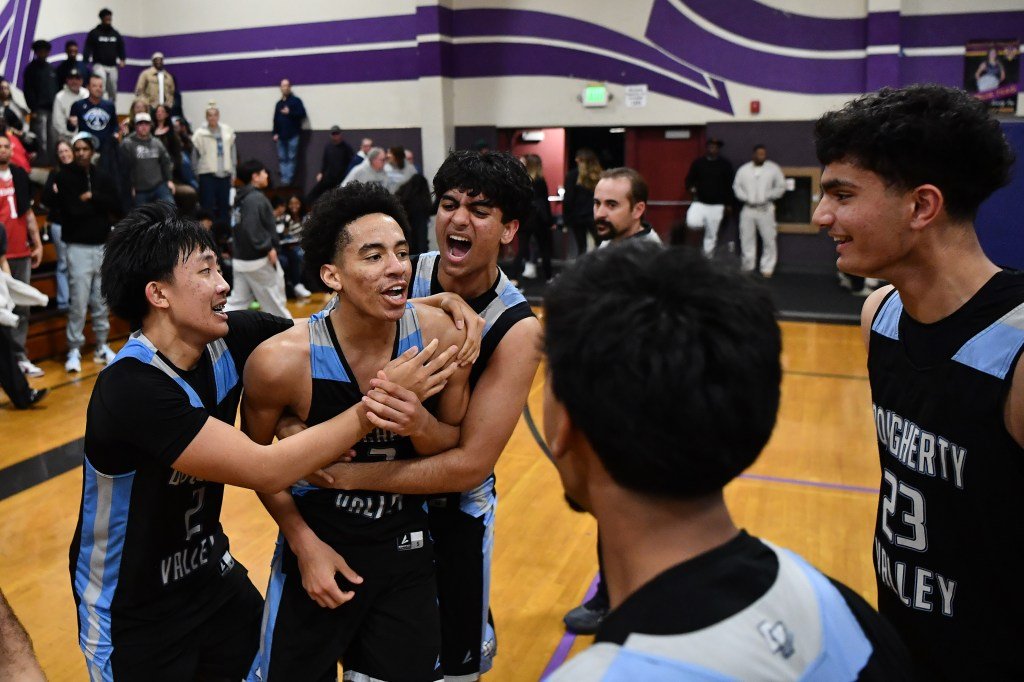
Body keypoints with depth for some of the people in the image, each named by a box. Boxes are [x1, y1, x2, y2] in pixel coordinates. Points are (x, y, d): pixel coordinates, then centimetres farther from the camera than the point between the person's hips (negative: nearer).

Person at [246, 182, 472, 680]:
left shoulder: (443, 335, -16)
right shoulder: (282, 360, -21)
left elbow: (459, 447, -2)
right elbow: (257, 459, -2)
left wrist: (421, 425, -24)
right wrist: (304, 543, -9)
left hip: (406, 552, 2)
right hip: (317, 547, -2)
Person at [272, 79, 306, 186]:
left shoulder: (296, 101, 1)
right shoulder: (278, 103, 15)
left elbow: (302, 114, -8)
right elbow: (275, 119, 15)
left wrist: (290, 113, -16)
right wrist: (275, 133, 6)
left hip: (293, 135, -5)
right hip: (281, 135, 5)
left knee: (291, 158, -4)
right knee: (282, 158, 4)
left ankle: (289, 179, -3)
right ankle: (284, 179, 5)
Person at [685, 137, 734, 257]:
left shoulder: (725, 164, 1)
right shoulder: (698, 163, 1)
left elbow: (729, 185, 4)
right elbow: (689, 179, 7)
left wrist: (729, 204, 2)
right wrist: (691, 188, -15)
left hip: (717, 205, 0)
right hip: (700, 202, 0)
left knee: (711, 235, 3)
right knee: (692, 223, -27)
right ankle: (704, 223, 6)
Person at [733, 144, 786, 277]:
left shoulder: (773, 169, 0)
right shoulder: (744, 169, 5)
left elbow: (781, 187, 3)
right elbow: (736, 186, 7)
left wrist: (768, 195, -10)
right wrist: (745, 198, -8)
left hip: (765, 209, -1)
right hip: (748, 209, 2)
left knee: (769, 239, -3)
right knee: (747, 239, 8)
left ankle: (767, 268, 6)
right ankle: (748, 266, 21)